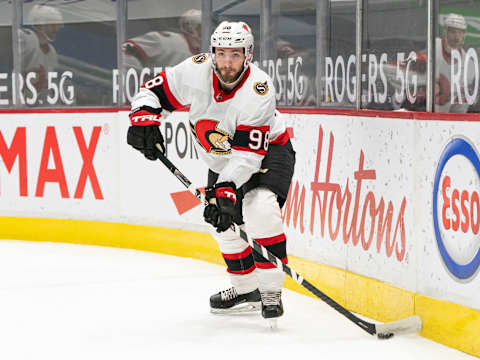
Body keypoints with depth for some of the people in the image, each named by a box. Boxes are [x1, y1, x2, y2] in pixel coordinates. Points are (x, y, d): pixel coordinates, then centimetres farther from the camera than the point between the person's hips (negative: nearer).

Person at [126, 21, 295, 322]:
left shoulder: (259, 90, -33)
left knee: (259, 209, -29)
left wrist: (226, 189, -42)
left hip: (267, 151, -6)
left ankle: (271, 291, -21)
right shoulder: (196, 71, -21)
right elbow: (155, 90, -7)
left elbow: (248, 154, -35)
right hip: (221, 159, 6)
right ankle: (246, 291, 27)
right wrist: (144, 118, -26)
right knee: (225, 224, 6)